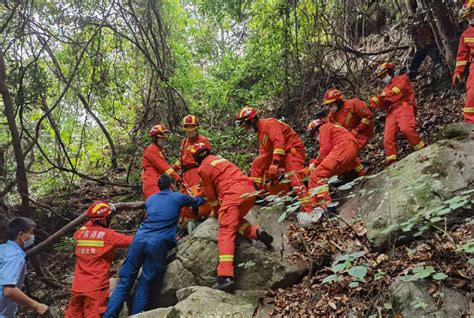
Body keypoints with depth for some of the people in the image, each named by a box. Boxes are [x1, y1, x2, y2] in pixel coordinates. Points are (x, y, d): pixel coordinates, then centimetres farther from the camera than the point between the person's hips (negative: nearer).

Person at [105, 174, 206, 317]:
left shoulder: (150, 199, 26)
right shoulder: (178, 197, 16)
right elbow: (197, 201, 35)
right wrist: (204, 197, 59)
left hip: (139, 238, 3)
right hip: (158, 243, -3)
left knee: (124, 283, 6)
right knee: (144, 287, 2)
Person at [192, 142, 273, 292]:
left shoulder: (203, 168, 7)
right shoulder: (220, 159, 28)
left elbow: (210, 194, 12)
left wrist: (217, 211, 29)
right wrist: (221, 209, 43)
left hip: (233, 194, -7)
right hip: (250, 190, 7)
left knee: (226, 232, -10)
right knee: (235, 219, 29)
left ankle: (225, 276, -23)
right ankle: (257, 233, 5)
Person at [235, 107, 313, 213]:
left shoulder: (269, 123, -16)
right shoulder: (260, 132, 14)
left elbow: (279, 141, -29)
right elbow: (264, 154, 18)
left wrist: (275, 164, -37)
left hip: (293, 149, -10)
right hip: (280, 154, 10)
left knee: (294, 176, -29)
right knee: (256, 164, 14)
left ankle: (308, 209, -38)